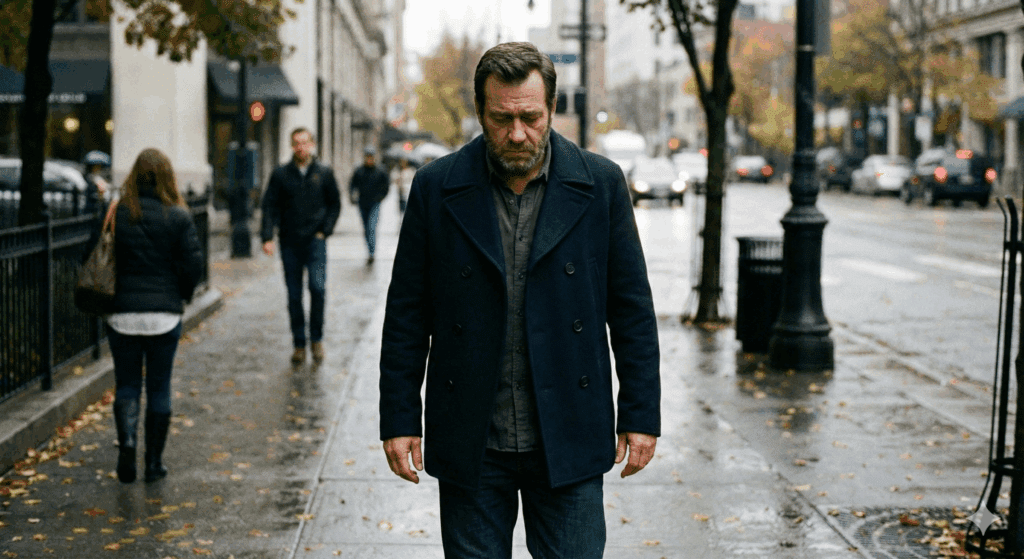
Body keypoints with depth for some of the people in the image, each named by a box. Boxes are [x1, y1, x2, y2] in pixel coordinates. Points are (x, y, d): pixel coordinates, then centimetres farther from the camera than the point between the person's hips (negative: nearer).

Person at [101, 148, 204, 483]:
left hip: (122, 313, 0)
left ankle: (127, 439, -13)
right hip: (165, 314, 0)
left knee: (126, 384, 12)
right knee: (159, 389, 10)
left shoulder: (116, 214, -4)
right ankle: (154, 463, 14)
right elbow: (194, 265, -7)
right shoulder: (178, 217, -7)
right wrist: (181, 296, 10)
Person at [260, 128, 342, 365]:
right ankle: (299, 343, 14)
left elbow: (335, 204, 12)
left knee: (318, 287, -15)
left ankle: (317, 338, 2)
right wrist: (267, 237, -12)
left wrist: (325, 230, 0)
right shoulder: (280, 174, 4)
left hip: (315, 241, -1)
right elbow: (270, 207, 0)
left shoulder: (324, 173, 5)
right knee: (294, 295, 4)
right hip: (290, 243, 1)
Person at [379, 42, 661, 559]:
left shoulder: (600, 183, -1)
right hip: (470, 447, 0)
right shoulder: (437, 187, -1)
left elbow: (632, 308, 3)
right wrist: (399, 419, 1)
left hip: (569, 442, 0)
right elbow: (407, 313, 3)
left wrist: (640, 415, 1)